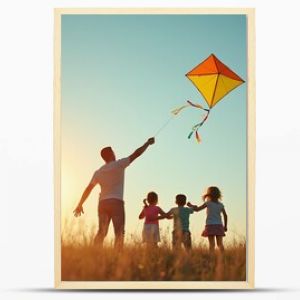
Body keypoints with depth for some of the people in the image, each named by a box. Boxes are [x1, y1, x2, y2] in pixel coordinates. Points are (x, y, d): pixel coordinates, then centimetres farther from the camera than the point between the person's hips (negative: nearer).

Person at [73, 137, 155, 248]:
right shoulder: (119, 164, 0)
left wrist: (80, 205, 14)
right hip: (116, 202, -5)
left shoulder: (99, 172, 13)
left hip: (102, 203, 5)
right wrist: (148, 143, 15)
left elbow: (88, 189, 10)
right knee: (119, 232, -7)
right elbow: (136, 154, 3)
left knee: (101, 232, 5)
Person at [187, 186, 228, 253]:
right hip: (219, 225, 3)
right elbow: (225, 215, 8)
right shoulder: (220, 205, 10)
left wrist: (191, 205, 21)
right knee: (220, 244, 3)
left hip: (210, 225, -3)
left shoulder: (208, 203, 0)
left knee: (212, 244, -6)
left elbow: (197, 209, 4)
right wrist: (225, 226, 17)